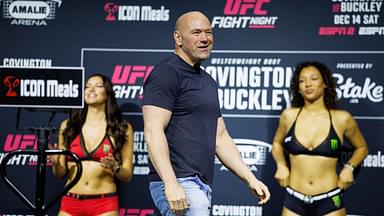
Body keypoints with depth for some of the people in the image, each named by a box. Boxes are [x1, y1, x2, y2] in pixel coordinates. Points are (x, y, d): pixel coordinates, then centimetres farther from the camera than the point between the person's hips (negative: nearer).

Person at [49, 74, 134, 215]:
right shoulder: (67, 126, 7)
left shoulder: (122, 128, 3)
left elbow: (127, 176, 3)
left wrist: (115, 168, -16)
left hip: (105, 204, -1)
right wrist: (55, 163, -10)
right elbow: (60, 173, 9)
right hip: (70, 203, 1)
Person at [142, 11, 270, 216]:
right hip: (178, 185, -9)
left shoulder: (208, 81, 20)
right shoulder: (166, 73, -7)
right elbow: (153, 131, -16)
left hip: (201, 185, 9)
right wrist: (171, 183, -25)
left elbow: (220, 137, 23)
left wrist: (250, 178, 15)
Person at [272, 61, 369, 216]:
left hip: (330, 202, -1)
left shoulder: (342, 119, -2)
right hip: (294, 201, 1)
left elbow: (362, 148, 16)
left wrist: (349, 167, 0)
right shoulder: (289, 115, 2)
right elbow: (277, 143, 21)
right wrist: (281, 165, 4)